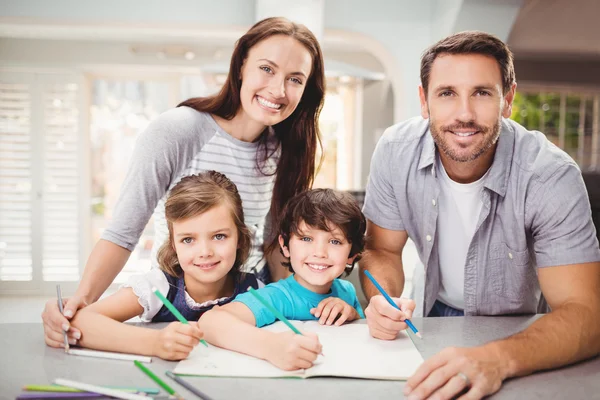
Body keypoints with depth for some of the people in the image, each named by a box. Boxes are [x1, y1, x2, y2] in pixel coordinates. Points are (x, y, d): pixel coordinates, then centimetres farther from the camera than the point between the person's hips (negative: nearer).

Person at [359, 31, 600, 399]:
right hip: (434, 317, 2)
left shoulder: (551, 176, -24)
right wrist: (383, 303, -26)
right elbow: (383, 251, -4)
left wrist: (498, 358, -45)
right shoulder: (396, 151, -16)